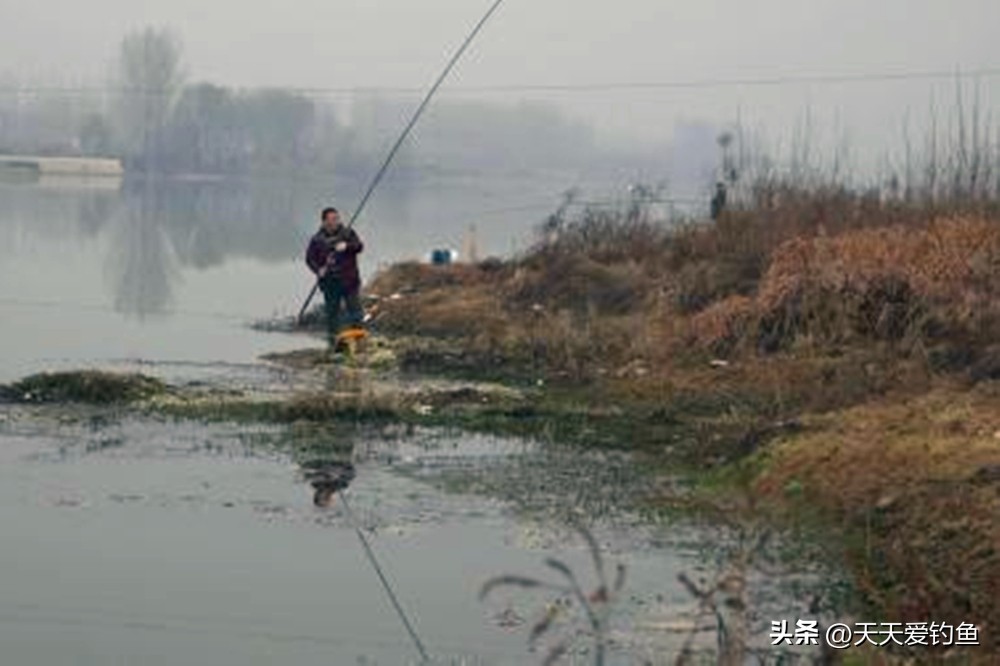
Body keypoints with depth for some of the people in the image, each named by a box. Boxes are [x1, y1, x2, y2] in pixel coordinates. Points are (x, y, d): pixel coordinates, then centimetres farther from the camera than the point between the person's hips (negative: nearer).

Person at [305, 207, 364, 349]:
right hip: (330, 282, 0)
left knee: (354, 308, -6)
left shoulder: (348, 233, 4)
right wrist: (318, 269, -10)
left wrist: (347, 246, -26)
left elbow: (359, 246, -7)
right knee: (332, 312, 4)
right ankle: (334, 341, 10)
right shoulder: (317, 239, 3)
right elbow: (310, 258, 7)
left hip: (349, 280, 0)